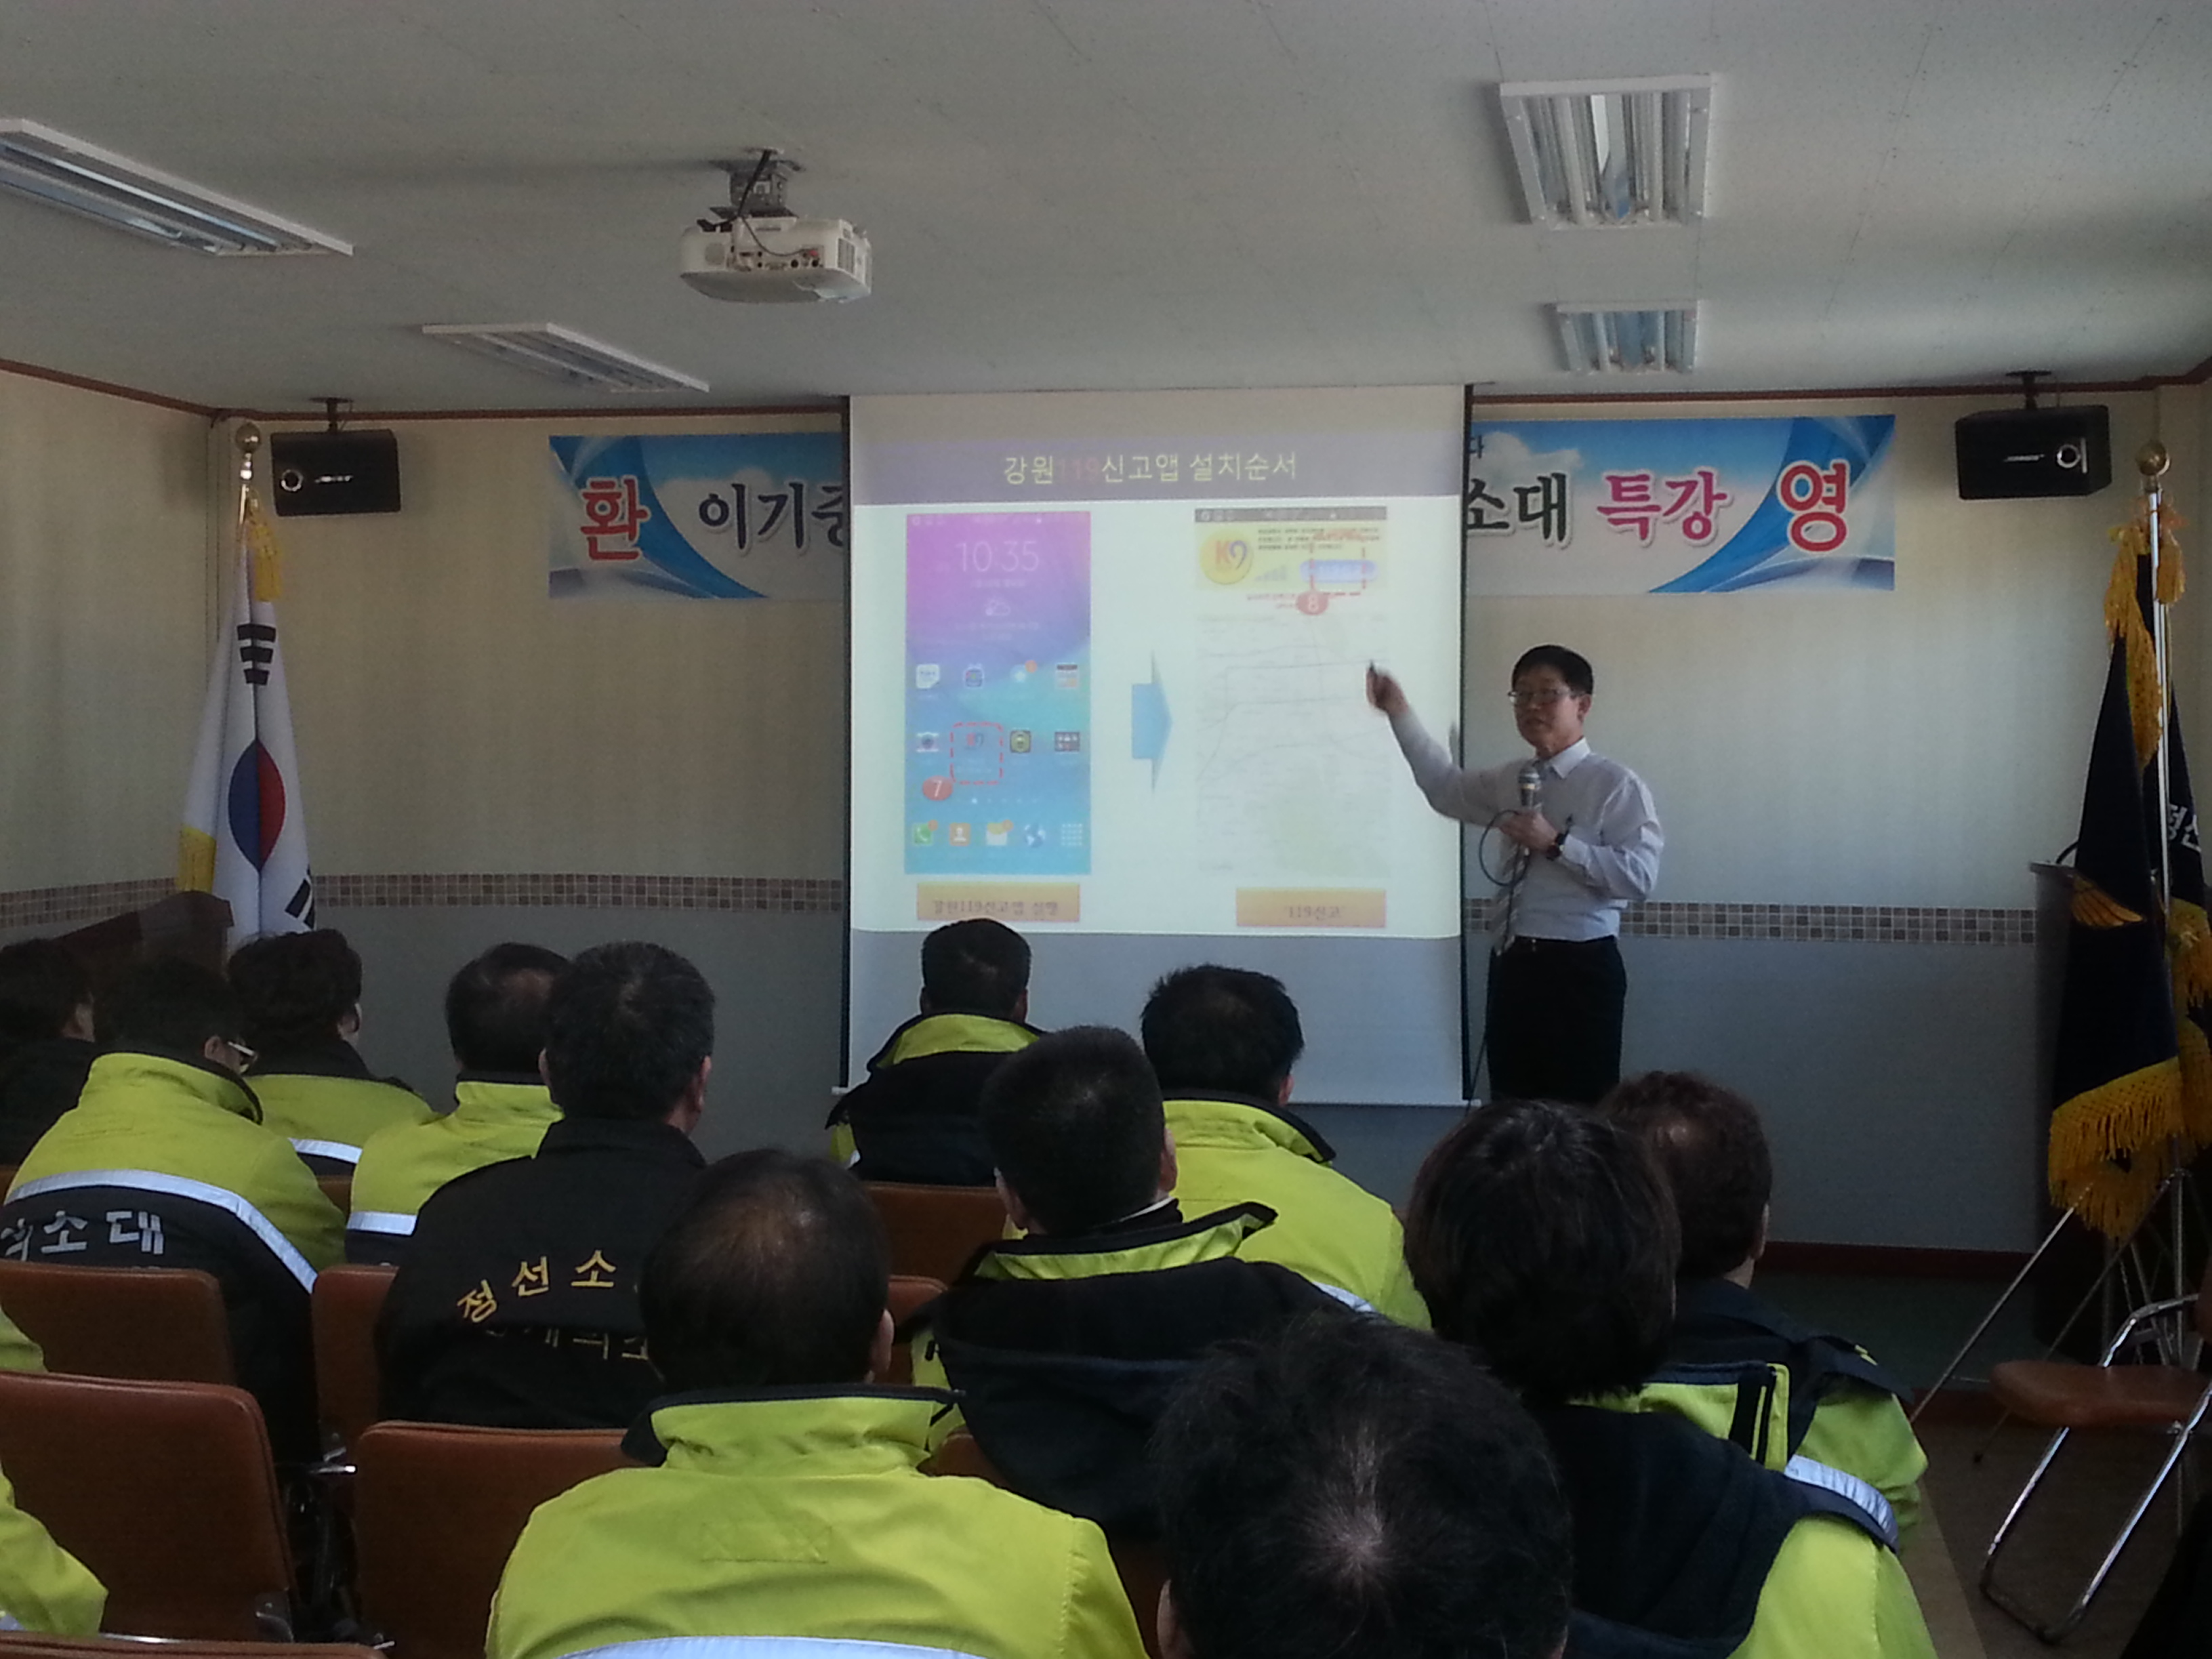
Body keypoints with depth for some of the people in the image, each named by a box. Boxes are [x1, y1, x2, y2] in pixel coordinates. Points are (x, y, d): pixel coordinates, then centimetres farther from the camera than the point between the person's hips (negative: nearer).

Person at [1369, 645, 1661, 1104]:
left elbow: (1640, 875, -16)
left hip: (1580, 968, -7)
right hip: (1513, 964, 7)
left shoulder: (1615, 783, -7)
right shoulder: (1511, 779, 15)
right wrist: (1400, 714, 17)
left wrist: (1556, 844, -20)